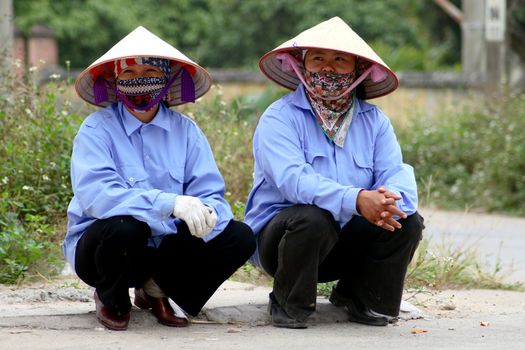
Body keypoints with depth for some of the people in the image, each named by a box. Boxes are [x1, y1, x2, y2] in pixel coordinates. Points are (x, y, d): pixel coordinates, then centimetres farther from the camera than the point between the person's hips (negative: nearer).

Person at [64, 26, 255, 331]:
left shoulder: (185, 130, 1)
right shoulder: (97, 129, -12)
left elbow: (211, 194, -6)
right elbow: (95, 195, -28)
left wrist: (207, 214, -33)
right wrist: (170, 203, -39)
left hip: (167, 248, 4)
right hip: (99, 246, -4)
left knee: (240, 237, -15)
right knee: (124, 226, -37)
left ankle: (157, 289, 6)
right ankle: (112, 300, -3)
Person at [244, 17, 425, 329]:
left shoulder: (374, 120, 6)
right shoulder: (280, 118, -11)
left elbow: (397, 173, -7)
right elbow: (292, 179, -27)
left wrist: (390, 199, -34)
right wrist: (356, 200, -42)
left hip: (348, 241, 5)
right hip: (280, 233, -4)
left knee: (407, 220, -17)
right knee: (313, 218, -36)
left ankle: (357, 297, 7)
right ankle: (289, 306, -10)